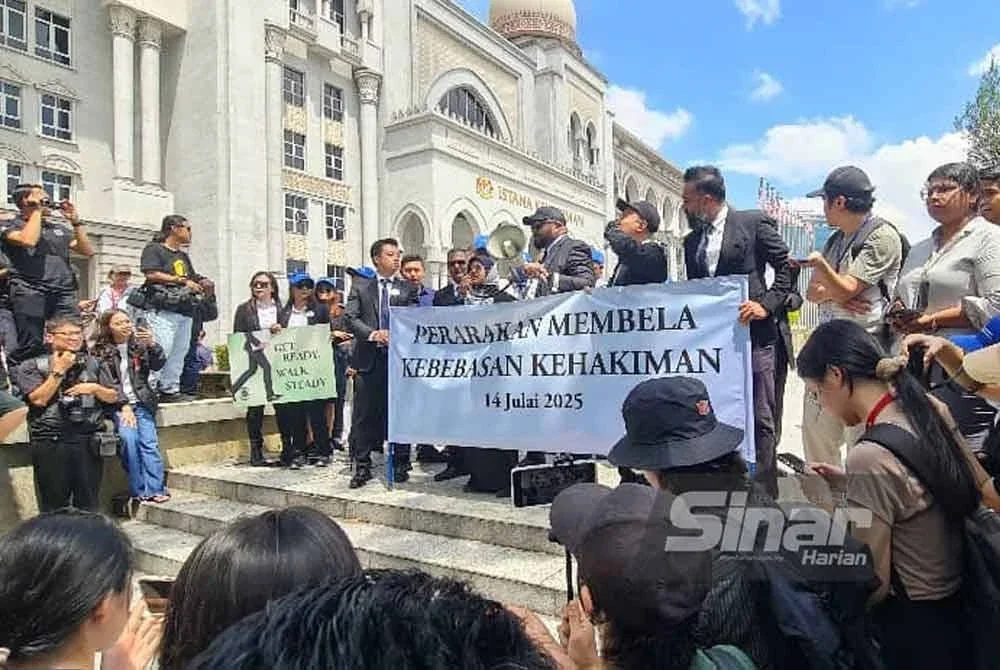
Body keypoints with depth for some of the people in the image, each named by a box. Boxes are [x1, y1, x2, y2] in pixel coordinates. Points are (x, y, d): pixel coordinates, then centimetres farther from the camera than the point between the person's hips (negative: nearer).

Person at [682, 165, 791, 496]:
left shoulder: (754, 223, 0)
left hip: (751, 335, -6)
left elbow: (786, 267, -2)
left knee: (758, 420, 0)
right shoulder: (692, 241, 17)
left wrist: (766, 304, -13)